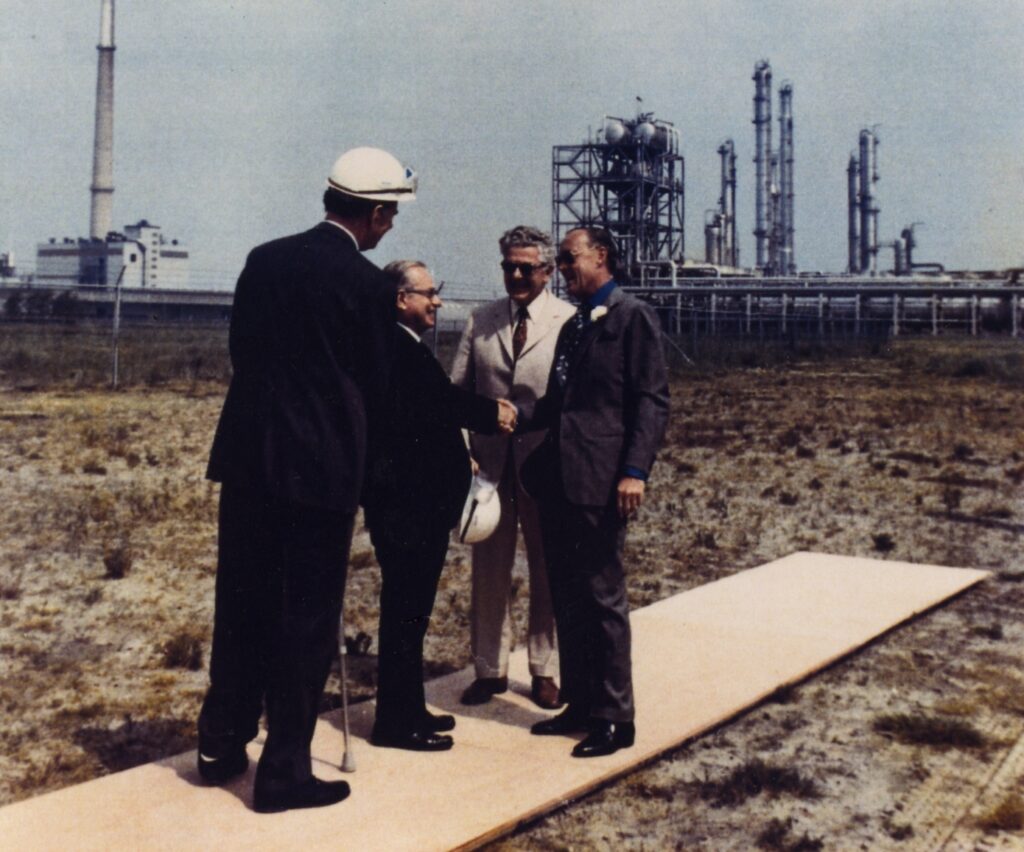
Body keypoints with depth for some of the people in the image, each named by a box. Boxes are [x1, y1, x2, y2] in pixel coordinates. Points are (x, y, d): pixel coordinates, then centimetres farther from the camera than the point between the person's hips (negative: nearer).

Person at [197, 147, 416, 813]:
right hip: (320, 465, -6)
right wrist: (355, 457, 16)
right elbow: (376, 385, -2)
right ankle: (284, 770, 12)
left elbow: (240, 350, 13)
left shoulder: (264, 259, 6)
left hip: (247, 455, 6)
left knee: (241, 604, 17)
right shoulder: (369, 284, -10)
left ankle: (222, 745, 28)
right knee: (306, 619, 4)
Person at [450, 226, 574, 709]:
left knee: (547, 574, 9)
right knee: (489, 571, 10)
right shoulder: (481, 321, 8)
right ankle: (489, 669, 24)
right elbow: (457, 390, 8)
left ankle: (544, 673, 23)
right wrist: (459, 448, -5)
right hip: (490, 464, 3)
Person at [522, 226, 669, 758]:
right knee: (567, 596, 12)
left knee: (603, 597, -2)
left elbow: (652, 399, -11)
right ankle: (579, 704, 24)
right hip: (558, 479, 8)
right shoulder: (572, 325, 22)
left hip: (600, 480, -8)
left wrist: (636, 470, -19)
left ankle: (615, 719, 8)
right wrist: (519, 420, 7)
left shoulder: (632, 317, -4)